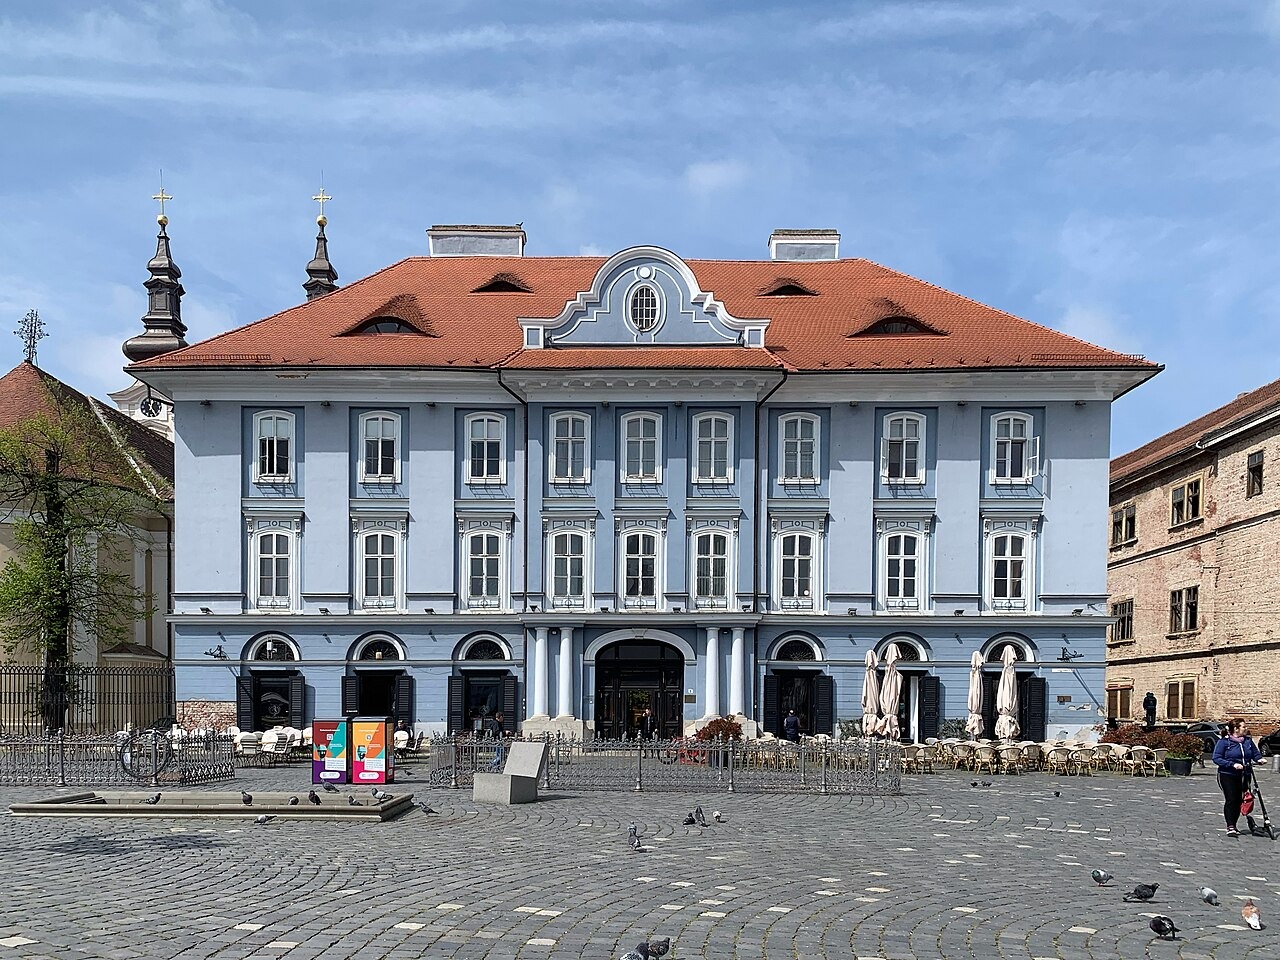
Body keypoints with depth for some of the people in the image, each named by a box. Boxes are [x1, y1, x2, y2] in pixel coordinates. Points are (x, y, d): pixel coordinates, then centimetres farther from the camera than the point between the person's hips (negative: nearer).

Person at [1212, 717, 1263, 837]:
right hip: (1227, 775, -5)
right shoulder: (1224, 742, -8)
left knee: (1239, 800, 5)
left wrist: (1260, 759, -8)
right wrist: (1233, 764, -21)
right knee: (1231, 800, -10)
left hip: (1244, 776, 5)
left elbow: (1256, 754, 15)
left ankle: (1233, 825, 18)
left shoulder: (1248, 741, 7)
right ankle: (1230, 827, -8)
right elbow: (1216, 758, -11)